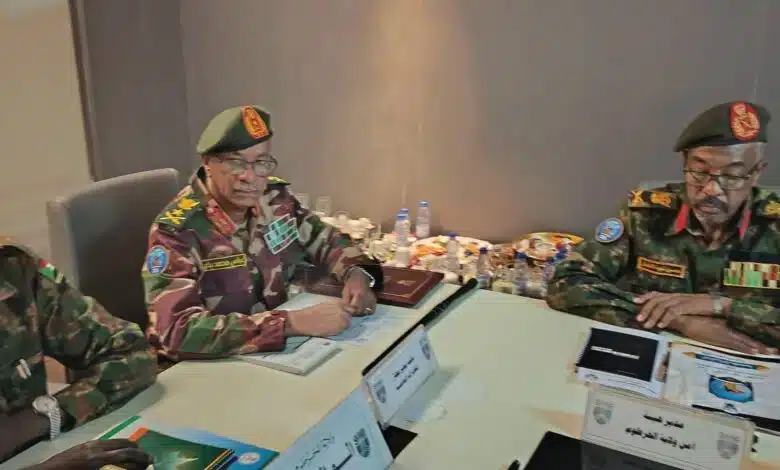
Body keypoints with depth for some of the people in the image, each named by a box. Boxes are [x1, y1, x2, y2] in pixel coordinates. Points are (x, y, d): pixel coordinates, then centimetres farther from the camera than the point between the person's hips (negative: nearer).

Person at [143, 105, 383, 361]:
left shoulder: (275, 198, -4)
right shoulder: (176, 230, -21)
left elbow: (325, 240, 11)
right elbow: (178, 332, -32)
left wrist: (356, 274, -11)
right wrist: (292, 322, -37)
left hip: (277, 349, 6)